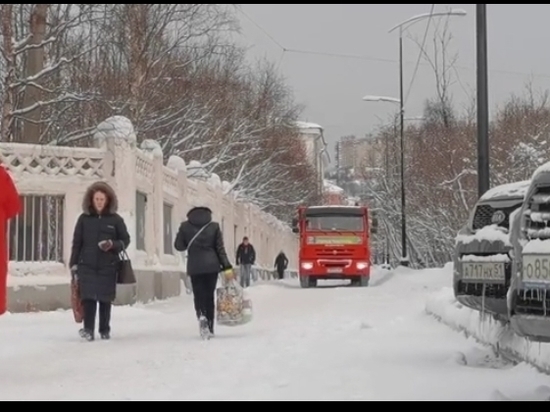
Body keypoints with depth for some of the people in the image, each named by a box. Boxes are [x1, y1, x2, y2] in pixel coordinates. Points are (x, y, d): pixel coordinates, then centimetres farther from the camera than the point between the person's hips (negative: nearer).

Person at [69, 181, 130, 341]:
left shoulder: (115, 219, 3)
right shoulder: (84, 219, 5)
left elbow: (125, 240, 8)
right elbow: (76, 243, 7)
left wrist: (112, 244, -12)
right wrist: (73, 264, 3)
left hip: (108, 266, 0)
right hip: (87, 265, 0)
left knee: (105, 298, 5)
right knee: (88, 297, -10)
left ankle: (105, 330, 15)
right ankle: (88, 329, -12)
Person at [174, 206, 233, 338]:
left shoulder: (185, 226, 1)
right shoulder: (214, 226, 2)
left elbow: (178, 246, 5)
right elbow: (220, 248, -1)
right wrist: (227, 267, 0)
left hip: (194, 266, -1)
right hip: (212, 265, 1)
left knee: (198, 294, 7)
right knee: (210, 295, 9)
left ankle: (201, 316, -24)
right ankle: (209, 328, 9)